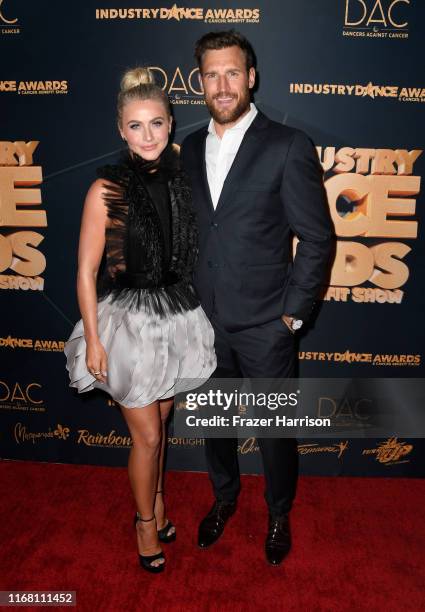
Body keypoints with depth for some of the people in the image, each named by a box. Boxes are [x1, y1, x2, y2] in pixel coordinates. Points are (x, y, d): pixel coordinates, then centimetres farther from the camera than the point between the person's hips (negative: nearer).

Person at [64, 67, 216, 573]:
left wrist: (193, 316, 10)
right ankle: (146, 520, 34)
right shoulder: (106, 190, -13)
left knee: (159, 422, 20)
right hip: (129, 321, -4)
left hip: (176, 318, 4)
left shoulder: (179, 180, 0)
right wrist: (92, 340, -10)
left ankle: (157, 499, 45)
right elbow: (86, 272, -10)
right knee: (147, 434, 7)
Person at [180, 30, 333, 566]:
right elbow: (187, 230, 11)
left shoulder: (288, 147, -10)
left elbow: (317, 238, -9)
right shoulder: (190, 148, 6)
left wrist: (292, 313, -9)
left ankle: (278, 515, 40)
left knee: (275, 431, 13)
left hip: (265, 326, -4)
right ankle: (224, 497, 47)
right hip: (205, 322, 5)